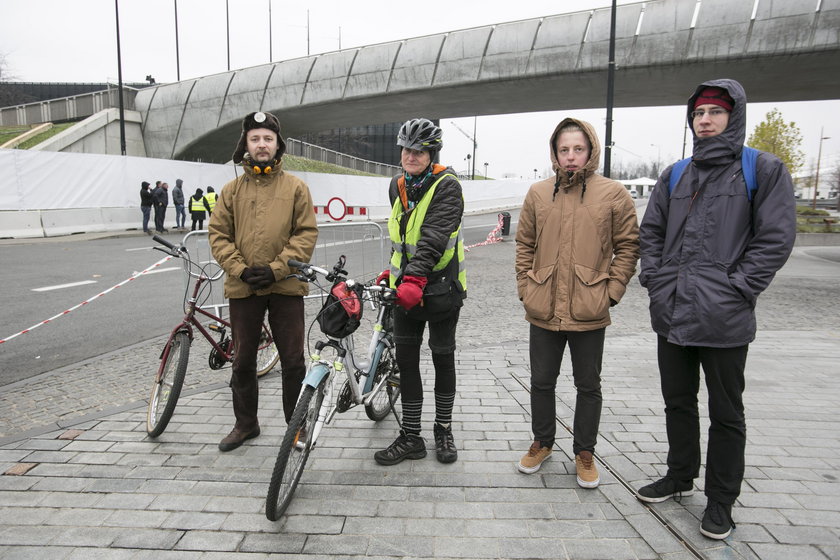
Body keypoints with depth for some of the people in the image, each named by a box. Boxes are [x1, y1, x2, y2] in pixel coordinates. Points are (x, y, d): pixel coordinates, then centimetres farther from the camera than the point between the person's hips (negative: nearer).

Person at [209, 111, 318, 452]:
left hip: (286, 286, -2)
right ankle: (245, 423, 30)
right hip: (243, 287, 2)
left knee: (293, 360, 4)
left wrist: (276, 269, -13)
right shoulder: (232, 189, 6)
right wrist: (242, 269, -10)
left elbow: (307, 234, -4)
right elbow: (218, 235, 4)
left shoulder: (295, 187, 1)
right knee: (243, 359, 13)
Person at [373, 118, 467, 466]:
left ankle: (443, 430, 27)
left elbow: (434, 237, -26)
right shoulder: (398, 186, 9)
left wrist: (414, 278, -36)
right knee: (406, 360, 6)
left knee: (443, 358, 9)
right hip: (406, 287, 6)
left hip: (441, 287, -6)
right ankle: (411, 438, 18)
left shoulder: (447, 186, -12)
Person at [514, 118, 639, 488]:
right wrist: (525, 287, 3)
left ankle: (584, 452, 31)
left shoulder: (613, 194, -3)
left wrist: (611, 291, -6)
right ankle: (542, 442, 36)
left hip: (589, 312, -2)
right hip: (543, 309, 2)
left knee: (588, 386, 13)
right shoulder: (538, 193, 5)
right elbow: (524, 245, 10)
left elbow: (628, 247, 0)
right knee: (541, 382, 15)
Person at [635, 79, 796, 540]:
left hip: (725, 319, -5)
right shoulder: (675, 176, 11)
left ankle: (721, 500, 25)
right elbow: (651, 232, 15)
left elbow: (775, 239, -8)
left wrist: (734, 289, -15)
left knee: (726, 413, 9)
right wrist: (655, 280, 2)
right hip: (671, 313, 5)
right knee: (678, 402, 18)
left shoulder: (764, 170, -3)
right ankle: (680, 476, 37)